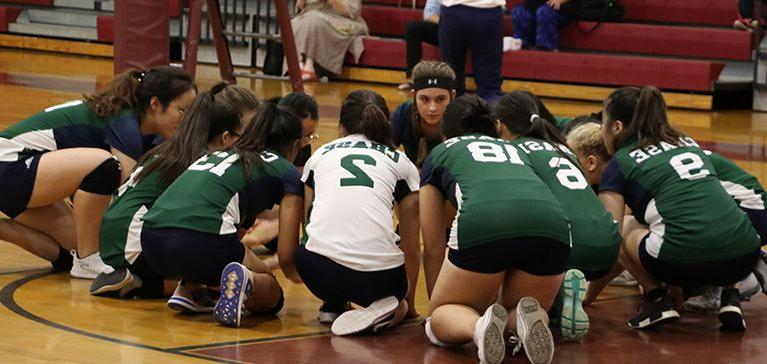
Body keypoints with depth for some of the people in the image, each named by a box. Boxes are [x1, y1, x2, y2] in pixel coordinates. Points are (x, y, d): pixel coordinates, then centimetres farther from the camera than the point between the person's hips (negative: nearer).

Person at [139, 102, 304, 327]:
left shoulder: (219, 155, 33)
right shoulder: (287, 173, 16)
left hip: (151, 241, 6)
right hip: (200, 240, -6)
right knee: (271, 298, 16)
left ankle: (189, 288, 12)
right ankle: (244, 281, -16)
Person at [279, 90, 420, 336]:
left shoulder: (321, 154, 25)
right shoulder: (401, 162, 21)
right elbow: (412, 249, 27)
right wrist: (408, 301, 43)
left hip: (318, 270, 1)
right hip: (379, 276, -1)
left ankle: (333, 304, 23)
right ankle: (383, 309, 2)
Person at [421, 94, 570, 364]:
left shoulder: (439, 155, 33)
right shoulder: (515, 150, 41)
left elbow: (433, 248, 36)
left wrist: (436, 307, 52)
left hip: (484, 223, -3)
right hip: (552, 226, 3)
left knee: (442, 316, 20)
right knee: (528, 308, 29)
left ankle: (478, 325, -14)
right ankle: (530, 318, -8)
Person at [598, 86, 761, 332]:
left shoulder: (619, 165, 13)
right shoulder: (688, 143, 29)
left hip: (688, 260, -5)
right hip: (745, 255, 5)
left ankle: (657, 298, 6)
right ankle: (729, 297, 16)